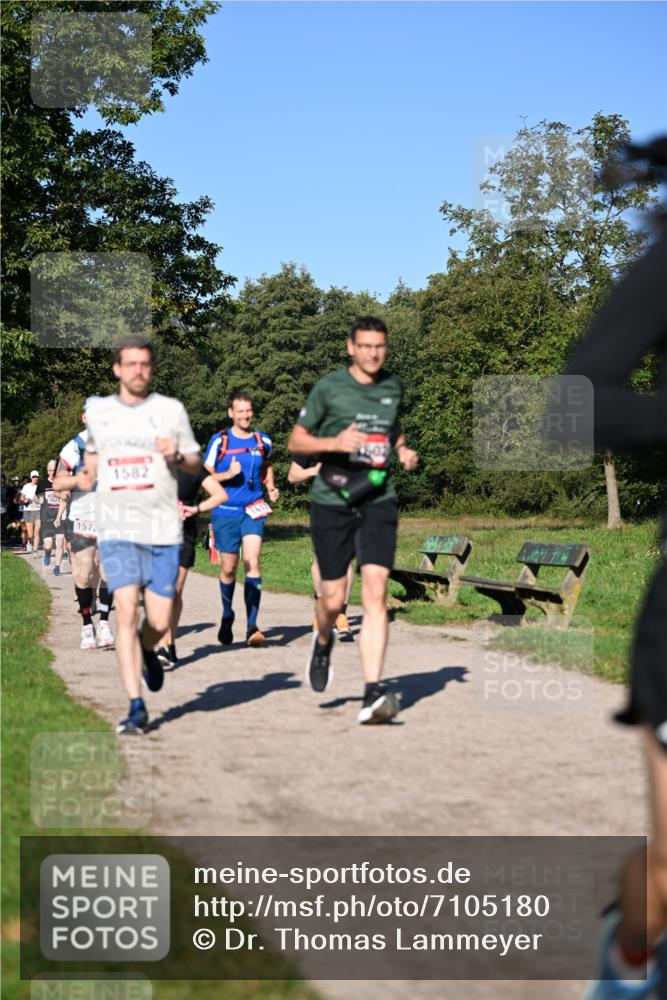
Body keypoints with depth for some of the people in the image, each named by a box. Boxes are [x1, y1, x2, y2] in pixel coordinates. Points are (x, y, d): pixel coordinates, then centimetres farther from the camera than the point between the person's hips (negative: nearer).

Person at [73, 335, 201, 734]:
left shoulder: (171, 409, 4)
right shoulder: (98, 410, 9)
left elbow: (196, 464, 9)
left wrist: (176, 457, -13)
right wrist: (87, 473, 7)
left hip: (163, 529, 0)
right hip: (116, 529, 0)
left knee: (159, 622, 1)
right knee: (126, 613, -13)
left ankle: (148, 652, 38)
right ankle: (136, 708, -9)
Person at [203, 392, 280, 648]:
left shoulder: (263, 441, 6)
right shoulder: (219, 441, -2)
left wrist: (271, 488, 9)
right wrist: (228, 475, -18)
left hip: (253, 511, 1)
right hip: (225, 512, -1)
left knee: (252, 562, -16)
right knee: (228, 568, 7)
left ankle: (252, 626, -17)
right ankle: (227, 617, 33)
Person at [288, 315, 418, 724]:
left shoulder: (393, 386, 10)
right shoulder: (329, 387, -2)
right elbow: (296, 441, 1)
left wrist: (404, 450, 8)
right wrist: (334, 442, -17)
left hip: (379, 500, 2)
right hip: (332, 502, -2)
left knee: (375, 592, -13)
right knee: (334, 599, 3)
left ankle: (373, 694, -16)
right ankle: (324, 642, 40)